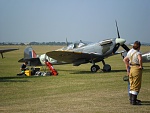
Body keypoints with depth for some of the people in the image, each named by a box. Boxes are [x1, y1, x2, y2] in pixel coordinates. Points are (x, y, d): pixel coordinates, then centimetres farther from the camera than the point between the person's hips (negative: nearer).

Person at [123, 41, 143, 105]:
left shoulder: (130, 52, 11)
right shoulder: (138, 53, -13)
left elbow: (125, 59, 20)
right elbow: (140, 59, -33)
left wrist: (127, 68, 21)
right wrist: (141, 66, -17)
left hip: (131, 69, 8)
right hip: (137, 69, -8)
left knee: (132, 85, 17)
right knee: (136, 86, -1)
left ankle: (132, 100, 24)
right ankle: (133, 101, 0)